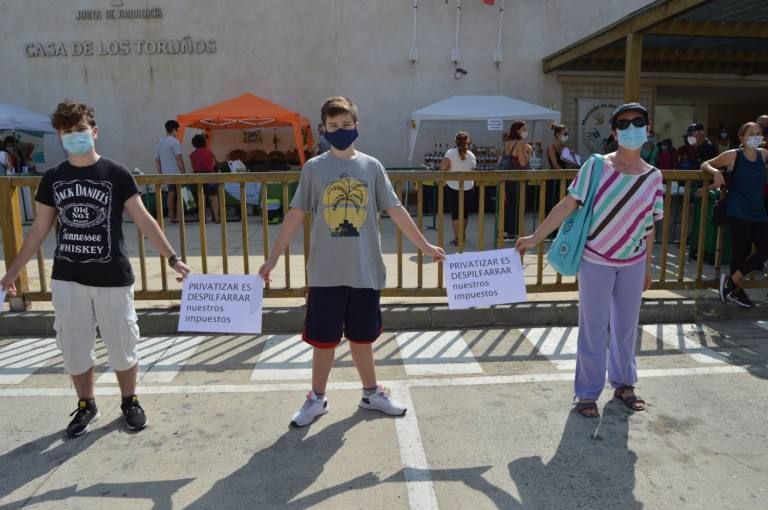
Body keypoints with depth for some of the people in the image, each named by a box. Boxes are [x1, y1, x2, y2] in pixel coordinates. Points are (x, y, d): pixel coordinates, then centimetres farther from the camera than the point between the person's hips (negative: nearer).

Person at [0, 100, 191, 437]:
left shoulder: (116, 174, -5)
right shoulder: (53, 179, 5)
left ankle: (129, 402, 27)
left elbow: (144, 220, -5)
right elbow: (39, 229, 11)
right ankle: (86, 406, 30)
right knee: (74, 347, 11)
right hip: (67, 278, 3)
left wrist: (172, 258, -12)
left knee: (122, 345, 7)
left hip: (112, 277, -3)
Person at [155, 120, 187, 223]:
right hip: (177, 172, -7)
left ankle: (171, 216, 14)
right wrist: (184, 173, -13)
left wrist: (160, 174, 18)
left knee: (171, 193, 11)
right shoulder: (175, 142, -11)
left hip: (166, 173, 7)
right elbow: (179, 159, -16)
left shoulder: (160, 143, 13)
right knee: (180, 194, -2)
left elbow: (157, 160, 15)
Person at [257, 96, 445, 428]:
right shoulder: (314, 168, -1)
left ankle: (372, 393, 34)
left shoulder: (372, 166, 1)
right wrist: (273, 258, 0)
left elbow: (395, 210, 4)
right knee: (323, 339, 10)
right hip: (326, 272, -1)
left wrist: (424, 246, 4)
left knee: (362, 337, 15)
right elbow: (296, 215, 1)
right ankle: (317, 399, 28)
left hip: (365, 270, 1)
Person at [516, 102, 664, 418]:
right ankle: (587, 393, 18)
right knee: (594, 328, 4)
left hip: (633, 262, 4)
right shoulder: (596, 165, -10)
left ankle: (623, 383, 36)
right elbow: (568, 205, -11)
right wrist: (535, 237, -16)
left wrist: (647, 268, 11)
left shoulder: (653, 177, 0)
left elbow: (648, 227, 6)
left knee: (627, 326, 16)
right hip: (596, 260, -3)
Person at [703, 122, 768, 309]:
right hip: (738, 213, -5)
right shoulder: (733, 156, -6)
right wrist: (716, 172, -20)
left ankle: (731, 282, 17)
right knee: (741, 252, -1)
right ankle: (736, 289, 18)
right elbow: (705, 165, -1)